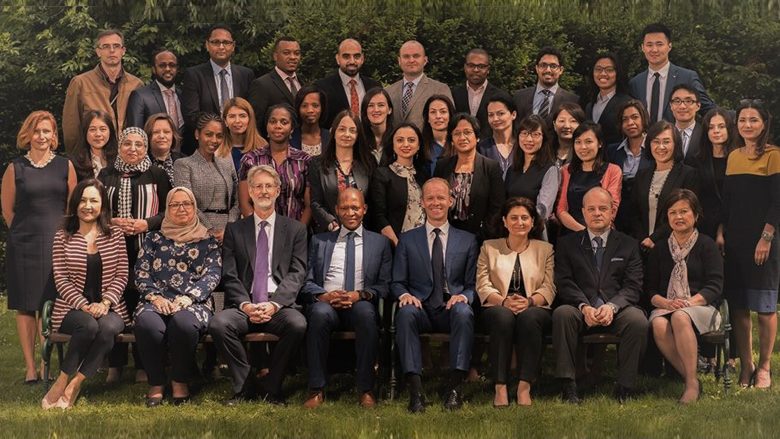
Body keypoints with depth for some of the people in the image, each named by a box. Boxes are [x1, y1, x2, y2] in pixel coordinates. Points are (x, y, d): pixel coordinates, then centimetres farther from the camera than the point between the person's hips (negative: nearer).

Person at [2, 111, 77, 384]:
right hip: (23, 245, 0)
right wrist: (27, 231, 8)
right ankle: (30, 368, 6)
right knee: (26, 307, 1)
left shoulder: (65, 166, 5)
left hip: (57, 243, 1)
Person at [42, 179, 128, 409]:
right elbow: (61, 279, 0)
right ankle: (63, 381, -19)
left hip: (109, 307, 1)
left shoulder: (115, 234, 8)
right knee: (89, 325, -35)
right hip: (73, 308, -1)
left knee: (108, 327, -34)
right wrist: (84, 306, -14)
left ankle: (73, 385, -24)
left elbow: (121, 275, 5)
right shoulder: (62, 237, 5)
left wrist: (105, 303, -11)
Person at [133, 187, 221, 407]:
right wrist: (155, 297, -8)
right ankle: (156, 383, -16)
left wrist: (188, 298, -12)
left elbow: (213, 274, 4)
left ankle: (180, 382, -15)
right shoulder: (154, 239, 21)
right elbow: (141, 272, 11)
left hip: (194, 302, -1)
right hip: (157, 301, 1)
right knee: (147, 323, -35)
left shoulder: (207, 241, 16)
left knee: (184, 322, -38)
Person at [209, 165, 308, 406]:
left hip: (280, 305, -1)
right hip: (244, 306, 1)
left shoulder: (295, 229, 13)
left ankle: (271, 388, -15)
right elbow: (229, 276, 6)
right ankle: (245, 387, -12)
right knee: (218, 324, -30)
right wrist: (245, 305, -13)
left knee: (298, 324, -34)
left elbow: (297, 273, 2)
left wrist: (275, 304, -15)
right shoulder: (234, 230, 15)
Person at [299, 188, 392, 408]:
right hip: (326, 303, 1)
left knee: (366, 313, -38)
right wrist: (323, 295, -11)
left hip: (360, 305, -1)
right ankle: (317, 390, -29)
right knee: (320, 312, -37)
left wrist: (360, 295, -11)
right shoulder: (320, 241, 22)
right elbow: (305, 282, 12)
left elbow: (385, 285, 9)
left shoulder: (379, 242, 20)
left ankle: (365, 390, -30)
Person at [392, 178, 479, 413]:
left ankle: (455, 388, -36)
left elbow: (472, 284, 12)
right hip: (420, 308, 0)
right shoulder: (407, 240, 16)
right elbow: (397, 282, 12)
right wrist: (405, 295, -12)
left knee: (464, 312, -36)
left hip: (452, 309, 0)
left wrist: (464, 297, -12)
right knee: (406, 312, -36)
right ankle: (415, 389, -40)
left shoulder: (467, 240, 16)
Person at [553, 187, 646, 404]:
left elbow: (633, 286, 3)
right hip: (581, 312, 0)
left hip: (616, 311, 0)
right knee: (562, 314, -33)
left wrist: (612, 306, -17)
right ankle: (568, 385, -27)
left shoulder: (628, 245, 15)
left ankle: (625, 387, -20)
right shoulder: (567, 244, 14)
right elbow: (564, 283, 2)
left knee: (638, 320, -32)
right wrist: (584, 307, -17)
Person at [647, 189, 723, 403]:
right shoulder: (660, 249, 17)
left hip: (701, 308, -3)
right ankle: (691, 381, -26)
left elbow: (715, 286, -3)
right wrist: (666, 303, -10)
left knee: (680, 318, -39)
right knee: (659, 325, -34)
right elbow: (650, 289, 12)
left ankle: (692, 383, -33)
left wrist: (689, 302, -17)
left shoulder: (706, 245, 6)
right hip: (666, 308, 3)